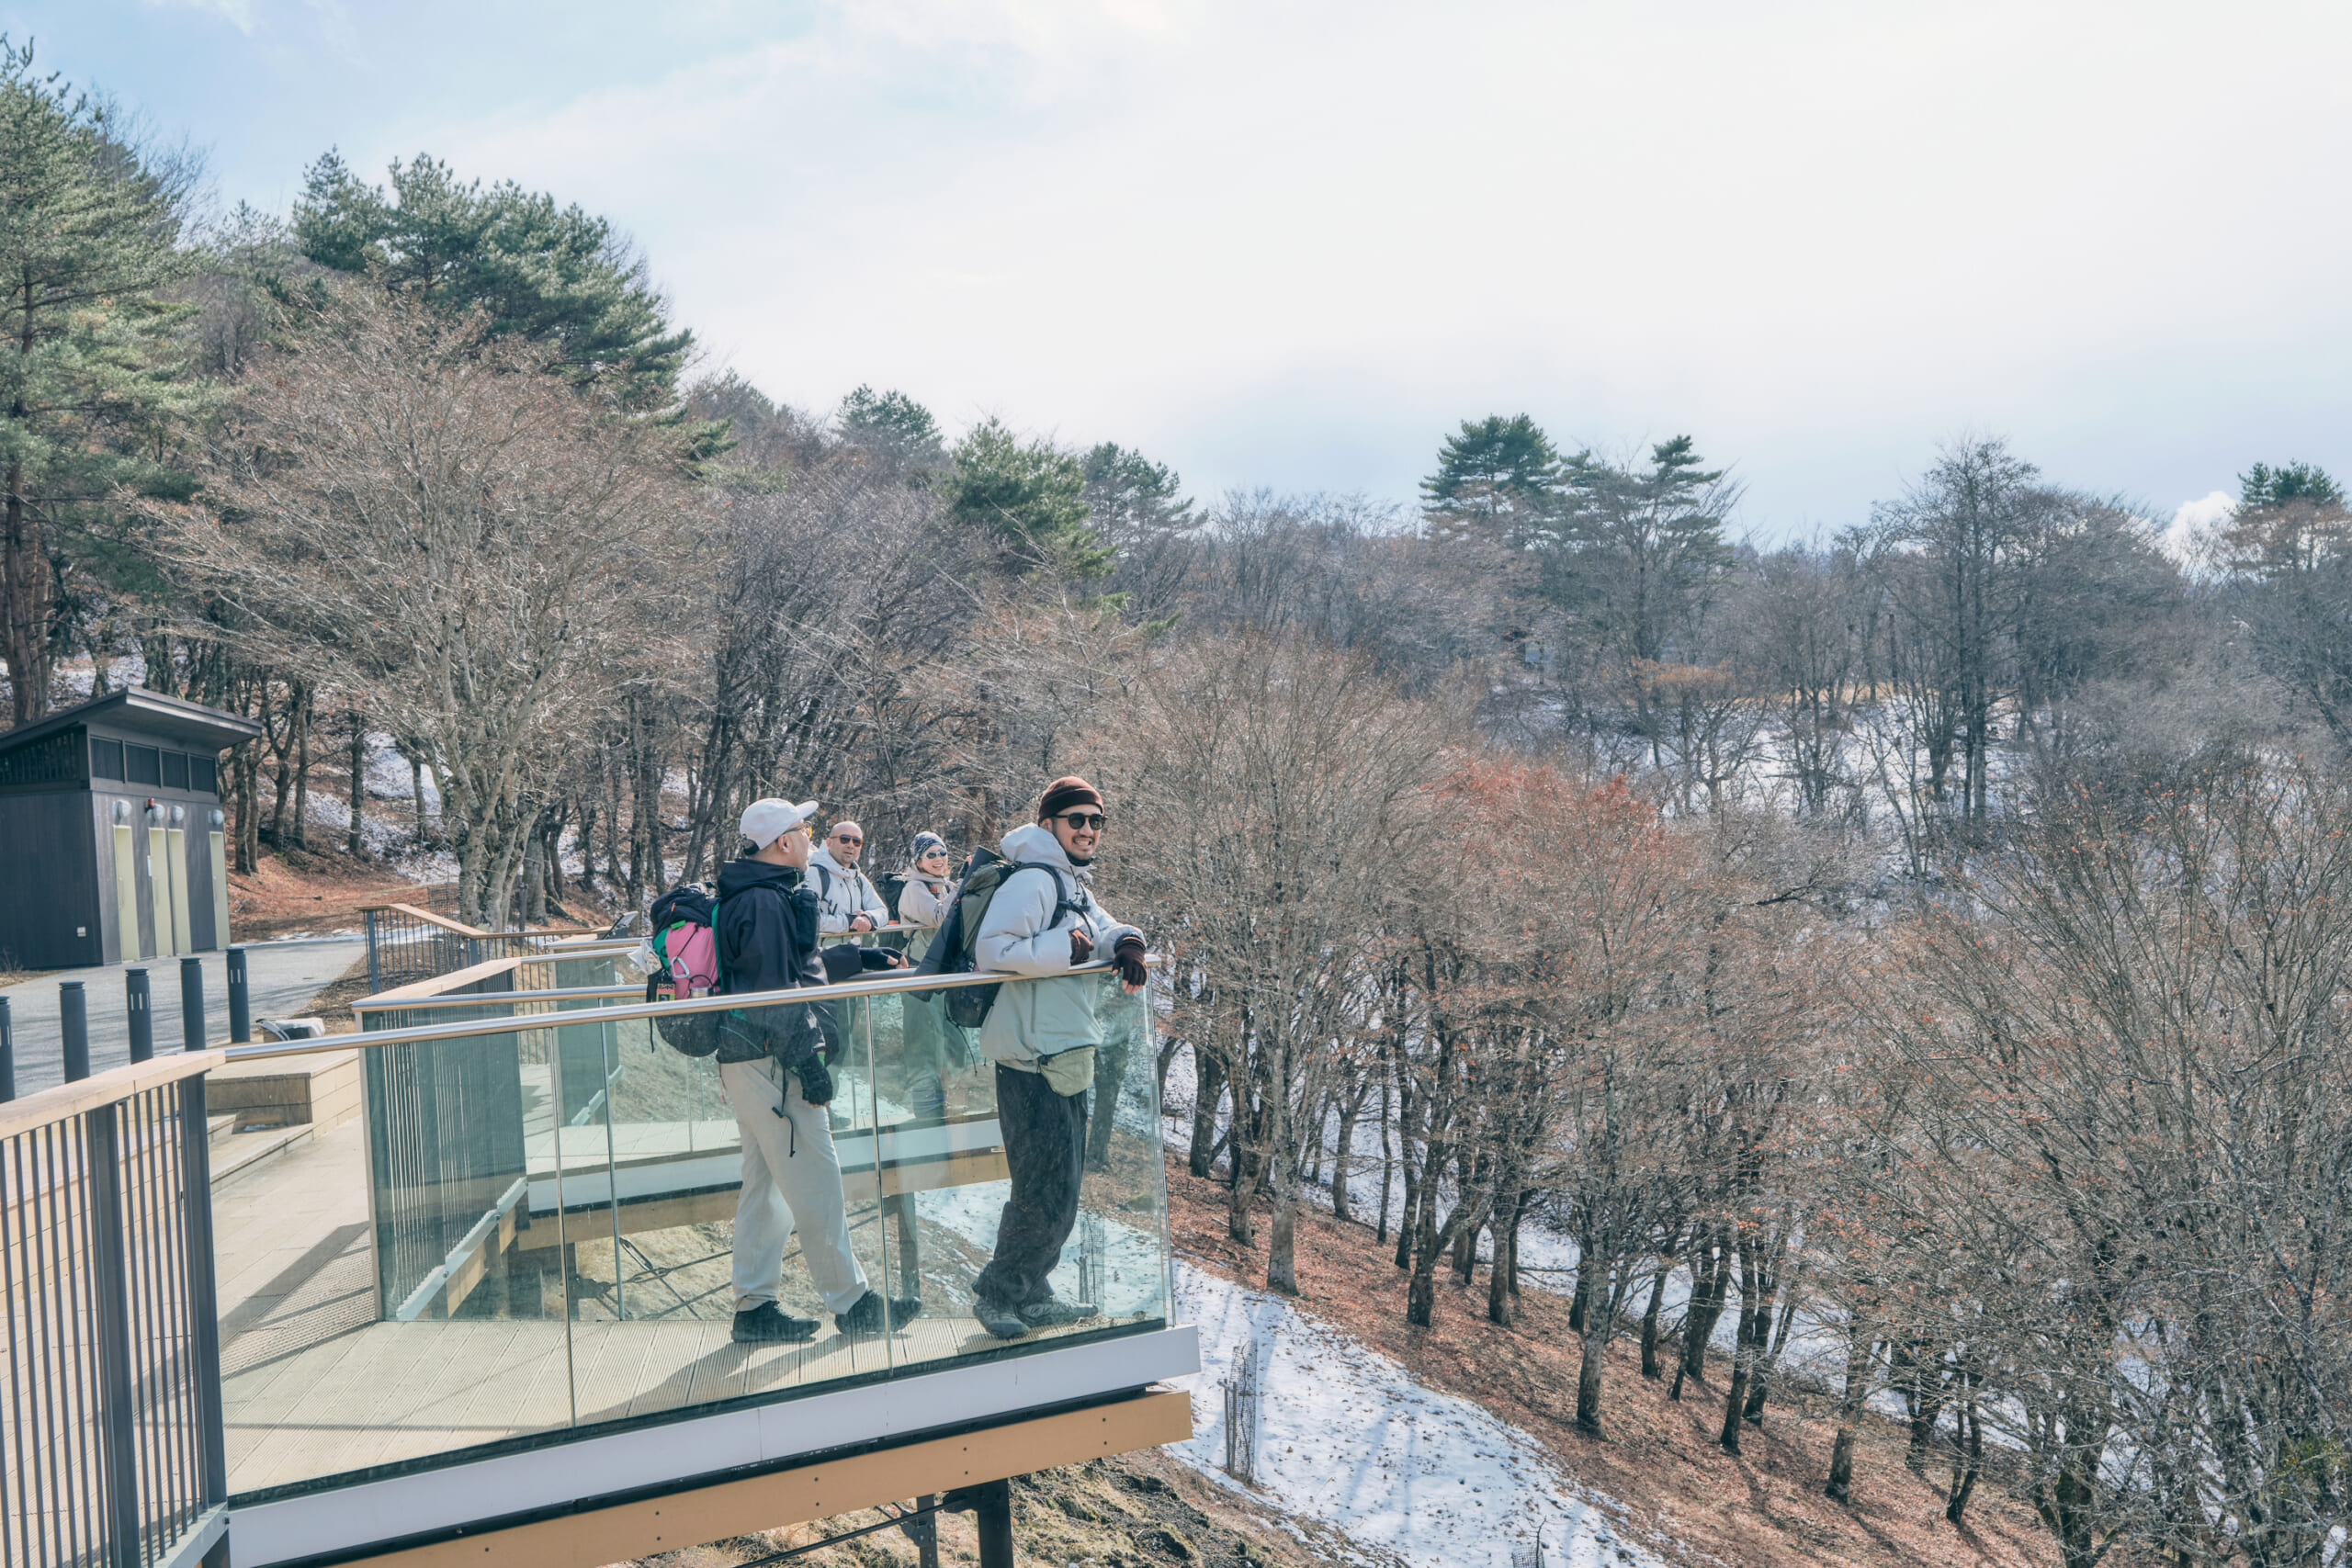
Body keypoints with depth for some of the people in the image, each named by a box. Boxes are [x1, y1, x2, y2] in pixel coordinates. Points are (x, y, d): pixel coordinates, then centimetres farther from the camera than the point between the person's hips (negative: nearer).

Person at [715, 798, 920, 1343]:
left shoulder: (747, 897, 16)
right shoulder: (767, 903, -18)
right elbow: (774, 994, -22)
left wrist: (854, 957, 29)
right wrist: (809, 1065, -19)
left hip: (746, 1059, 11)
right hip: (773, 1060, -11)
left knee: (765, 1184, 15)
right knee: (815, 1182, -2)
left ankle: (754, 1305, 21)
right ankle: (851, 1303, 7)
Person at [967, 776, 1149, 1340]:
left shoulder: (1074, 886, 18)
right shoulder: (1034, 881, -14)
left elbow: (1100, 930, 22)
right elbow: (990, 950, -23)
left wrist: (1124, 941, -1)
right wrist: (1065, 948, -20)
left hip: (1066, 1061, 10)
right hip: (1032, 1065, -10)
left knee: (1061, 1190, 18)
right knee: (1045, 1195, -5)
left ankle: (1033, 1297, 30)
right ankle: (995, 1293, 13)